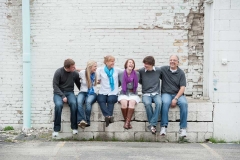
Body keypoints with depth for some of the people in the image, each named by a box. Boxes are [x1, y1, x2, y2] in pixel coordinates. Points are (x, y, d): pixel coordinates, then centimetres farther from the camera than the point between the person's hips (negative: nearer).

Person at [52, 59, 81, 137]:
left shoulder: (75, 73, -2)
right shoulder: (58, 72, -10)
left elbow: (79, 85, 10)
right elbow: (55, 86, -9)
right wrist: (62, 96, -19)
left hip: (69, 92, 2)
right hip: (58, 93, -2)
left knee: (73, 103, -31)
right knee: (58, 104, -33)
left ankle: (74, 127, -23)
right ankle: (56, 129, -22)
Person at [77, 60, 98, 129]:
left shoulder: (95, 74, 5)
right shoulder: (82, 73, -2)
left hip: (92, 93, 1)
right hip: (83, 92, 0)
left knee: (88, 102, -36)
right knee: (79, 101, -36)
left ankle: (86, 121, -33)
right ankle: (81, 120, -45)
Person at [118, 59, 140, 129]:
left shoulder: (137, 74, 3)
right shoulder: (121, 74, 3)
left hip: (133, 94, 0)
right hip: (123, 94, 0)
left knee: (132, 102, -33)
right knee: (124, 103, -33)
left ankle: (127, 122, -30)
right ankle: (126, 121, -17)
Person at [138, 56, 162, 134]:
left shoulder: (158, 70, 2)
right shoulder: (141, 71, 1)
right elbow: (139, 81, 17)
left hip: (156, 94, 1)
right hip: (146, 94, -1)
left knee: (159, 103, -34)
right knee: (147, 103, -35)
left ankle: (152, 124, -28)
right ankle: (153, 125, -21)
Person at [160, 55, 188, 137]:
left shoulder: (181, 73, 4)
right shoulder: (163, 69, 7)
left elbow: (182, 88, -2)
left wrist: (176, 98, -15)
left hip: (178, 94, 1)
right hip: (166, 93, 0)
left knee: (184, 103, -30)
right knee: (165, 102, -34)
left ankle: (183, 128, -24)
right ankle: (163, 126, -30)